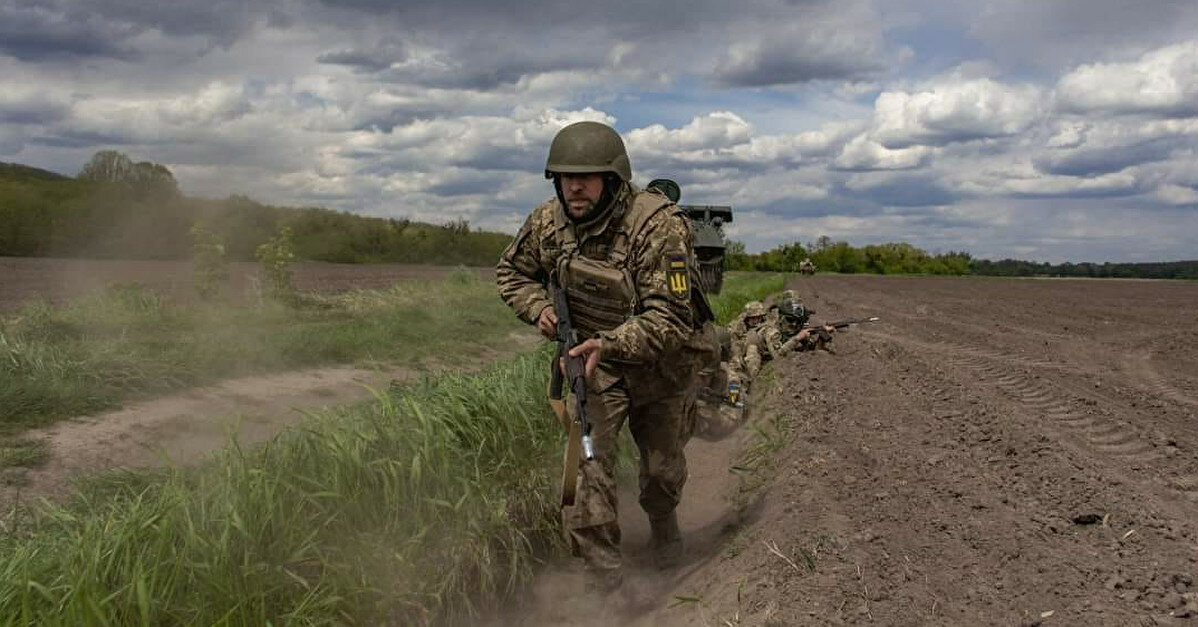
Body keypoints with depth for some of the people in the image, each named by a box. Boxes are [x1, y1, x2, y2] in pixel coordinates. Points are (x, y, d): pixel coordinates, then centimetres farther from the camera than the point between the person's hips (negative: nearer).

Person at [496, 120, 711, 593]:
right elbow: (511, 272, 6)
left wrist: (610, 342, -47)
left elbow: (670, 318, -33)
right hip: (592, 354, 2)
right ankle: (601, 576, 1)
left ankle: (662, 520, 51)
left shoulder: (660, 226, -31)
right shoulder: (548, 222, -14)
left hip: (661, 360, -2)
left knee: (663, 464, 16)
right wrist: (539, 307, -14)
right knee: (586, 456, -13)